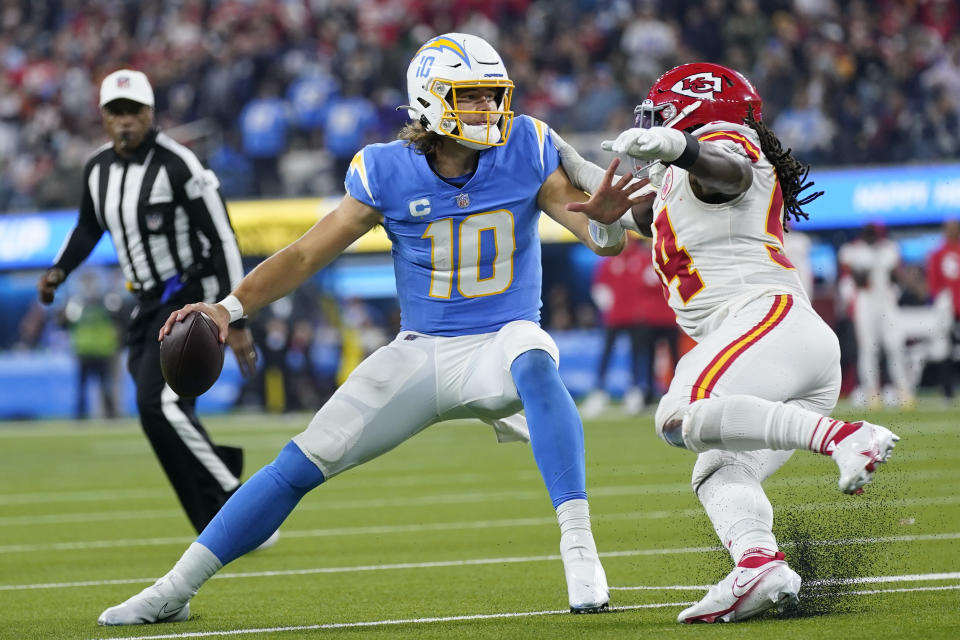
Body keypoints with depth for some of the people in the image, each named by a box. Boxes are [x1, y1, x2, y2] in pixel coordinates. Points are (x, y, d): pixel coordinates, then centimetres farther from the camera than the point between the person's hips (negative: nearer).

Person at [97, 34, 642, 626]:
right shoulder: (389, 173, -8)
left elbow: (608, 244, -10)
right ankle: (174, 592, 6)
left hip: (504, 338, -2)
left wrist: (601, 222, -35)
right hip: (423, 351, 2)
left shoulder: (526, 150, -9)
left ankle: (579, 548, -41)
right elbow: (308, 254, -2)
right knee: (305, 461, -4)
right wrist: (231, 306, -15)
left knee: (535, 367, -39)